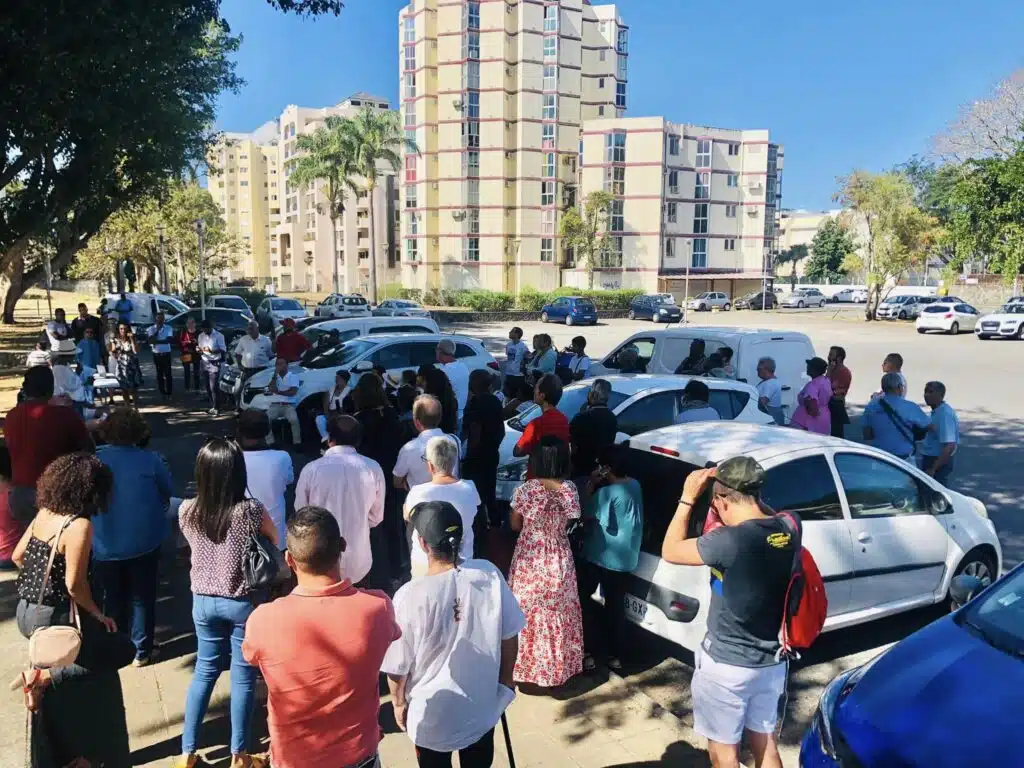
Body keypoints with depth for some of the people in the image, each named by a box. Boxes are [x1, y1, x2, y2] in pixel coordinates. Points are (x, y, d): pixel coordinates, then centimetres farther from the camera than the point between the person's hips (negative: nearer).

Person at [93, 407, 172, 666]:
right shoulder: (150, 460, -12)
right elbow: (167, 492, 1)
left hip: (105, 544, 2)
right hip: (144, 540, -2)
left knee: (112, 598, 18)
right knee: (142, 597, 13)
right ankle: (141, 651, 20)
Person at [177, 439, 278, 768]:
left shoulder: (187, 510, -12)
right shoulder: (251, 511, -22)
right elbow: (273, 542, -4)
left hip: (203, 601, 4)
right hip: (243, 603, -3)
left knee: (204, 670, 22)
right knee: (243, 676, 12)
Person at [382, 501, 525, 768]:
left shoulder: (409, 597, -29)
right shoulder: (489, 574, -20)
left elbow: (397, 665, -16)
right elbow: (509, 635, -7)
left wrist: (398, 703, 4)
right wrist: (506, 679, 11)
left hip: (432, 713, -2)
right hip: (483, 704, 2)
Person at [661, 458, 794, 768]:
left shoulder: (732, 540, -27)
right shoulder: (789, 529, -8)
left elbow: (670, 551, -14)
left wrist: (687, 499, -9)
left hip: (727, 665, -6)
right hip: (771, 662, 6)